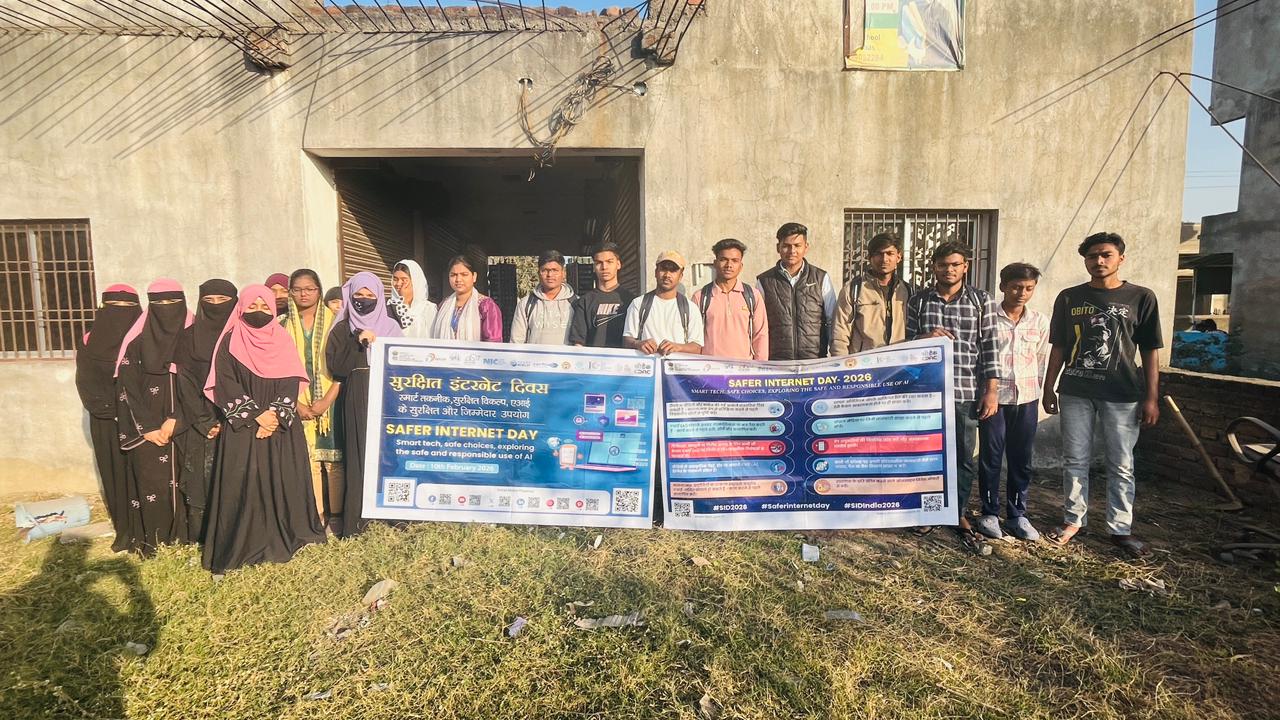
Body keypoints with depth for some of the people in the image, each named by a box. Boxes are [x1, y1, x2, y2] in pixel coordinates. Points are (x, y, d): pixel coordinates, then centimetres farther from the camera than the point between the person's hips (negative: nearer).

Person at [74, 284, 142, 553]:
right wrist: (111, 407, -13)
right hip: (107, 423, 2)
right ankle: (124, 530, 16)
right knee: (114, 473, 7)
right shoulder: (89, 344, 5)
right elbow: (87, 384, -2)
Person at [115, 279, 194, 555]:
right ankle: (150, 540, 9)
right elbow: (129, 387, -2)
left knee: (181, 482, 1)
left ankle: (181, 536, 13)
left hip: (184, 428, 1)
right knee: (150, 482, -3)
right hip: (146, 431, -1)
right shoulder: (137, 341, 1)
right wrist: (147, 428, -9)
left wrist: (175, 420, -12)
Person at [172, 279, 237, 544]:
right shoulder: (189, 338, 6)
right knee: (201, 481, -2)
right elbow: (185, 382, 0)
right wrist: (206, 421, -9)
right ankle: (198, 540, 7)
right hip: (200, 427, 0)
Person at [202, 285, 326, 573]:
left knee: (283, 481, 3)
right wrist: (257, 415, -14)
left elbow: (291, 382, 0)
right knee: (243, 484, -3)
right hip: (243, 426, -2)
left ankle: (285, 536, 15)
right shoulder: (231, 342, 2)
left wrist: (274, 414, -13)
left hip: (282, 426, 2)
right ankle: (240, 545, 5)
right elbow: (226, 384, -6)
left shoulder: (282, 340, 7)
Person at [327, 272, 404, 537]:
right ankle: (355, 518, 1)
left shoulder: (391, 326, 10)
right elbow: (335, 367, -7)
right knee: (358, 456, -4)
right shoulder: (342, 329, 6)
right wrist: (357, 342, -15)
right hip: (356, 400, -1)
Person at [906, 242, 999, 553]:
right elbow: (906, 344, 9)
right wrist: (925, 337, -12)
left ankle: (958, 516, 23)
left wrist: (991, 391, -3)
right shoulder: (917, 301, 6)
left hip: (966, 391, 0)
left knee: (965, 459, 6)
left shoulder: (982, 301, 4)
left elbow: (990, 347, 2)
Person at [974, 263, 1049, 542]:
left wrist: (1037, 387, 9)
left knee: (1022, 459, 9)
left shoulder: (1040, 321, 7)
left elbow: (1042, 359, 13)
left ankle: (1017, 514, 21)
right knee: (990, 457, 3)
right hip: (994, 396, -3)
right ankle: (989, 513, 16)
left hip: (1026, 398, 3)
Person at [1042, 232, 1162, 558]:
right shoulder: (1068, 298, 6)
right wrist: (1048, 388, 7)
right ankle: (1074, 519, 20)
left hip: (1122, 395, -1)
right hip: (1075, 392, 2)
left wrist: (1151, 397, -2)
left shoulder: (1141, 298, 2)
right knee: (1074, 461, 8)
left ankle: (1120, 528, 16)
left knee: (1121, 465, 5)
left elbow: (1150, 351, 2)